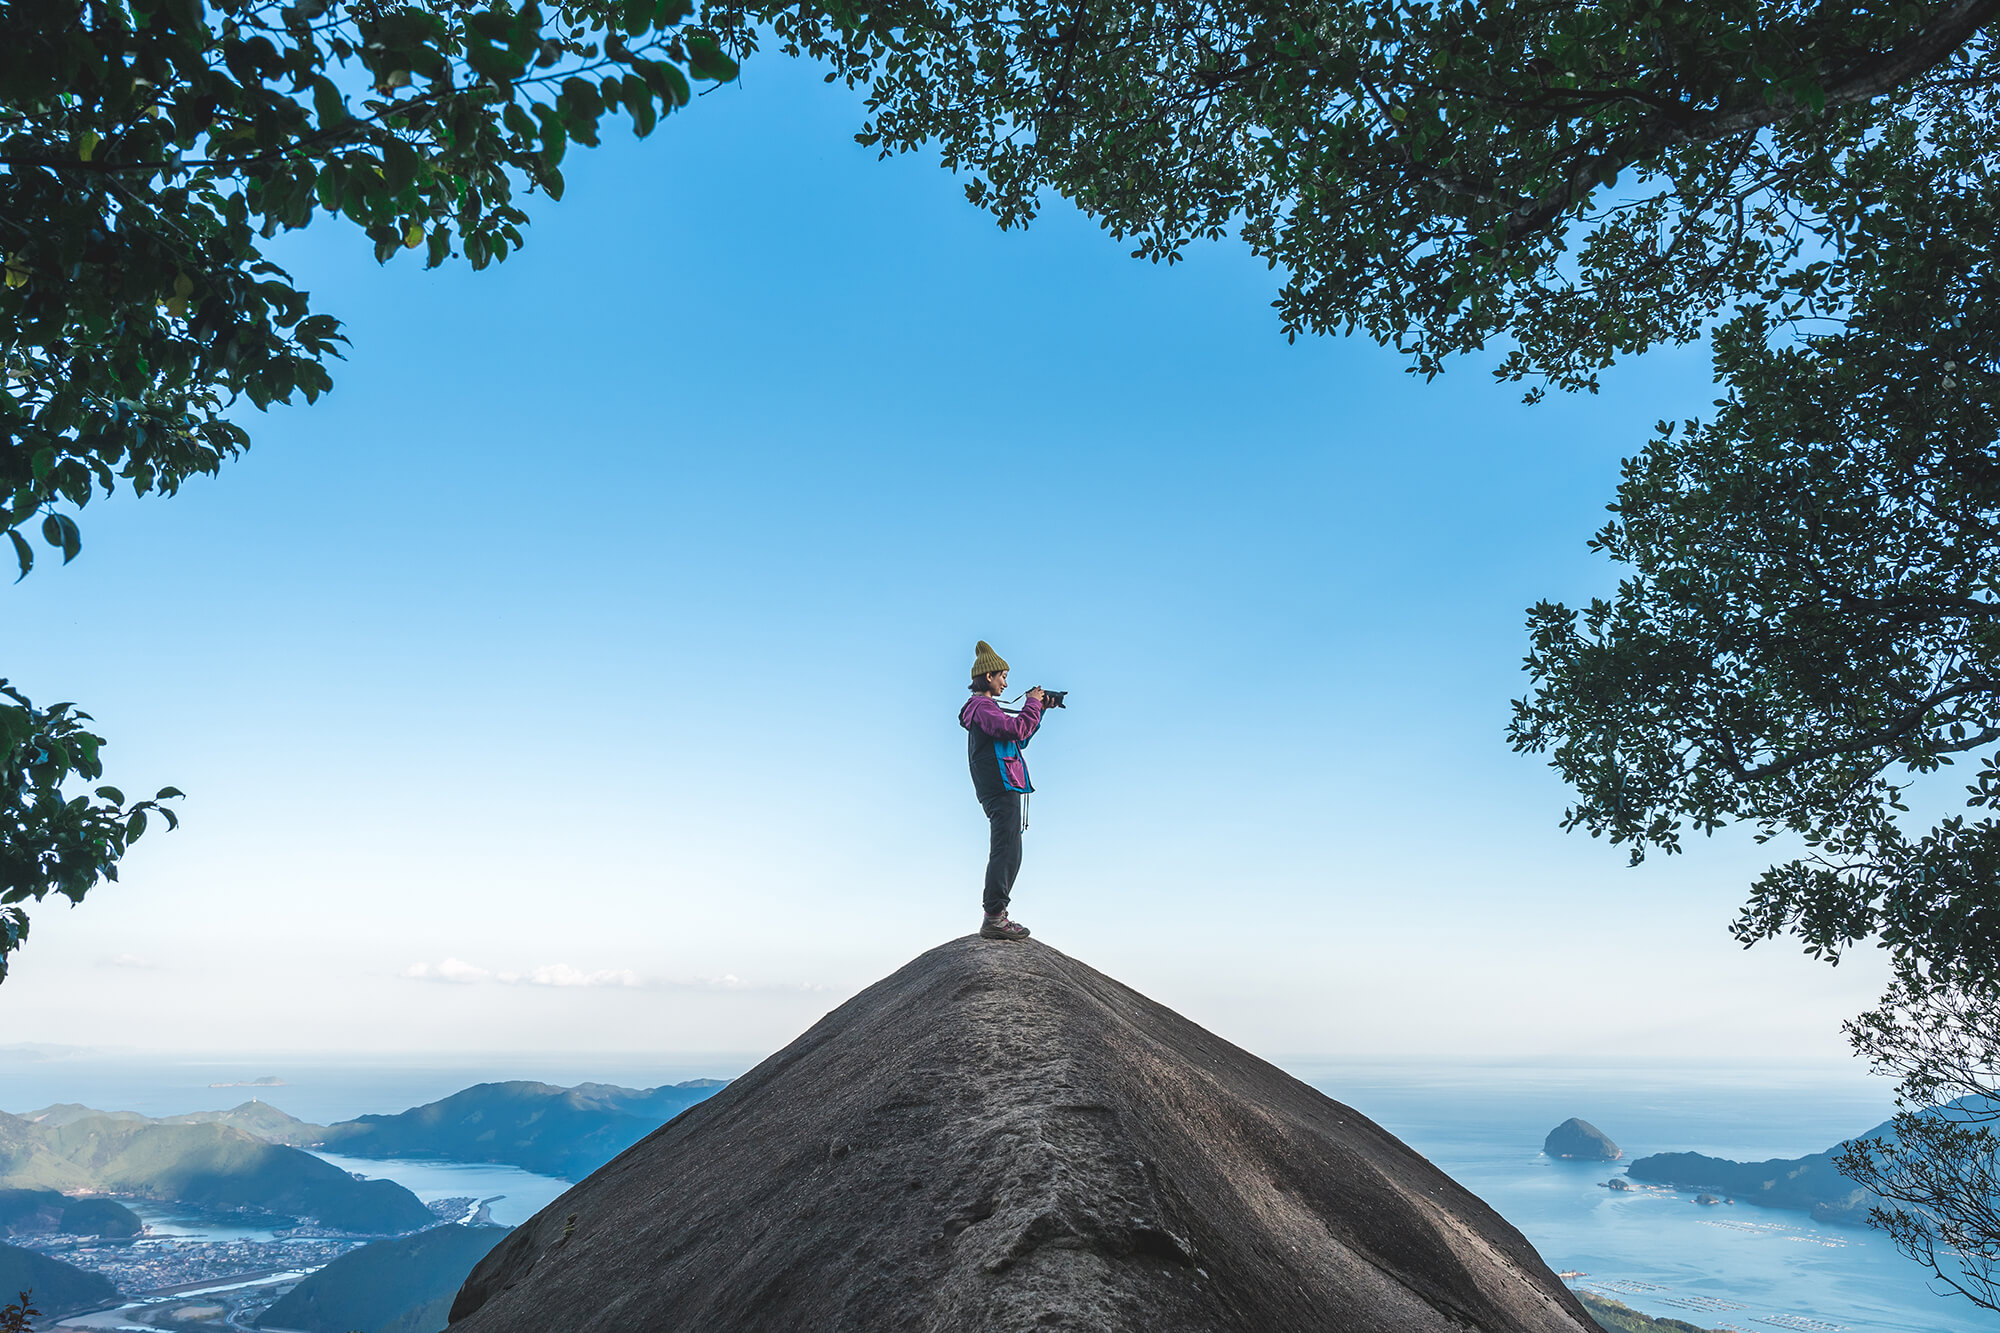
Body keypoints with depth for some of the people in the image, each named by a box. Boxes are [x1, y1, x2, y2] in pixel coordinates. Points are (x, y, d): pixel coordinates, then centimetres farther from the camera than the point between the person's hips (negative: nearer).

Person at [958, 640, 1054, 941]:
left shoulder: (983, 707, 23)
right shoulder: (982, 706, -10)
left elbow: (1019, 736, 30)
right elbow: (1015, 729, -26)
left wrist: (1037, 710, 22)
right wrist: (1032, 705, -11)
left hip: (1001, 789, 11)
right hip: (1001, 788, -11)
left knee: (1008, 854, 13)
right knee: (1006, 852, -14)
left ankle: (996, 916, 16)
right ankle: (994, 918, -17)